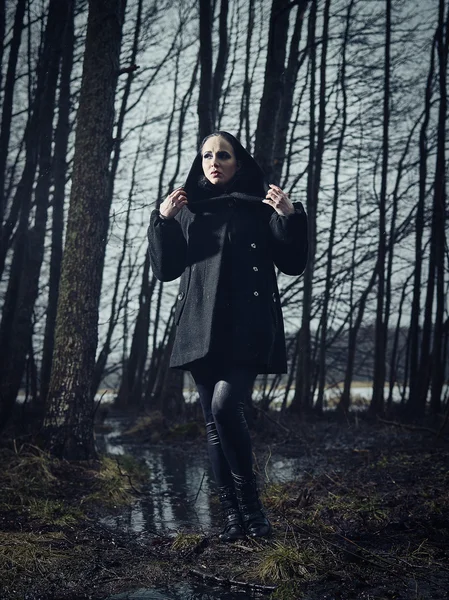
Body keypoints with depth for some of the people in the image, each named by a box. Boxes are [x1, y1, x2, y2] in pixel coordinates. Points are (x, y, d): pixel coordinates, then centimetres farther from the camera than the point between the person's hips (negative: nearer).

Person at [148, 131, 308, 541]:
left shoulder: (259, 206, 6)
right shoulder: (187, 209, 15)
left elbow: (293, 263, 0)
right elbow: (165, 269, 11)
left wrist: (290, 216, -15)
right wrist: (162, 221, -2)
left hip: (248, 327, -4)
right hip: (202, 329, 4)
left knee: (225, 405, -21)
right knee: (214, 422, 3)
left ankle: (251, 503, -5)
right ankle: (233, 513, 11)